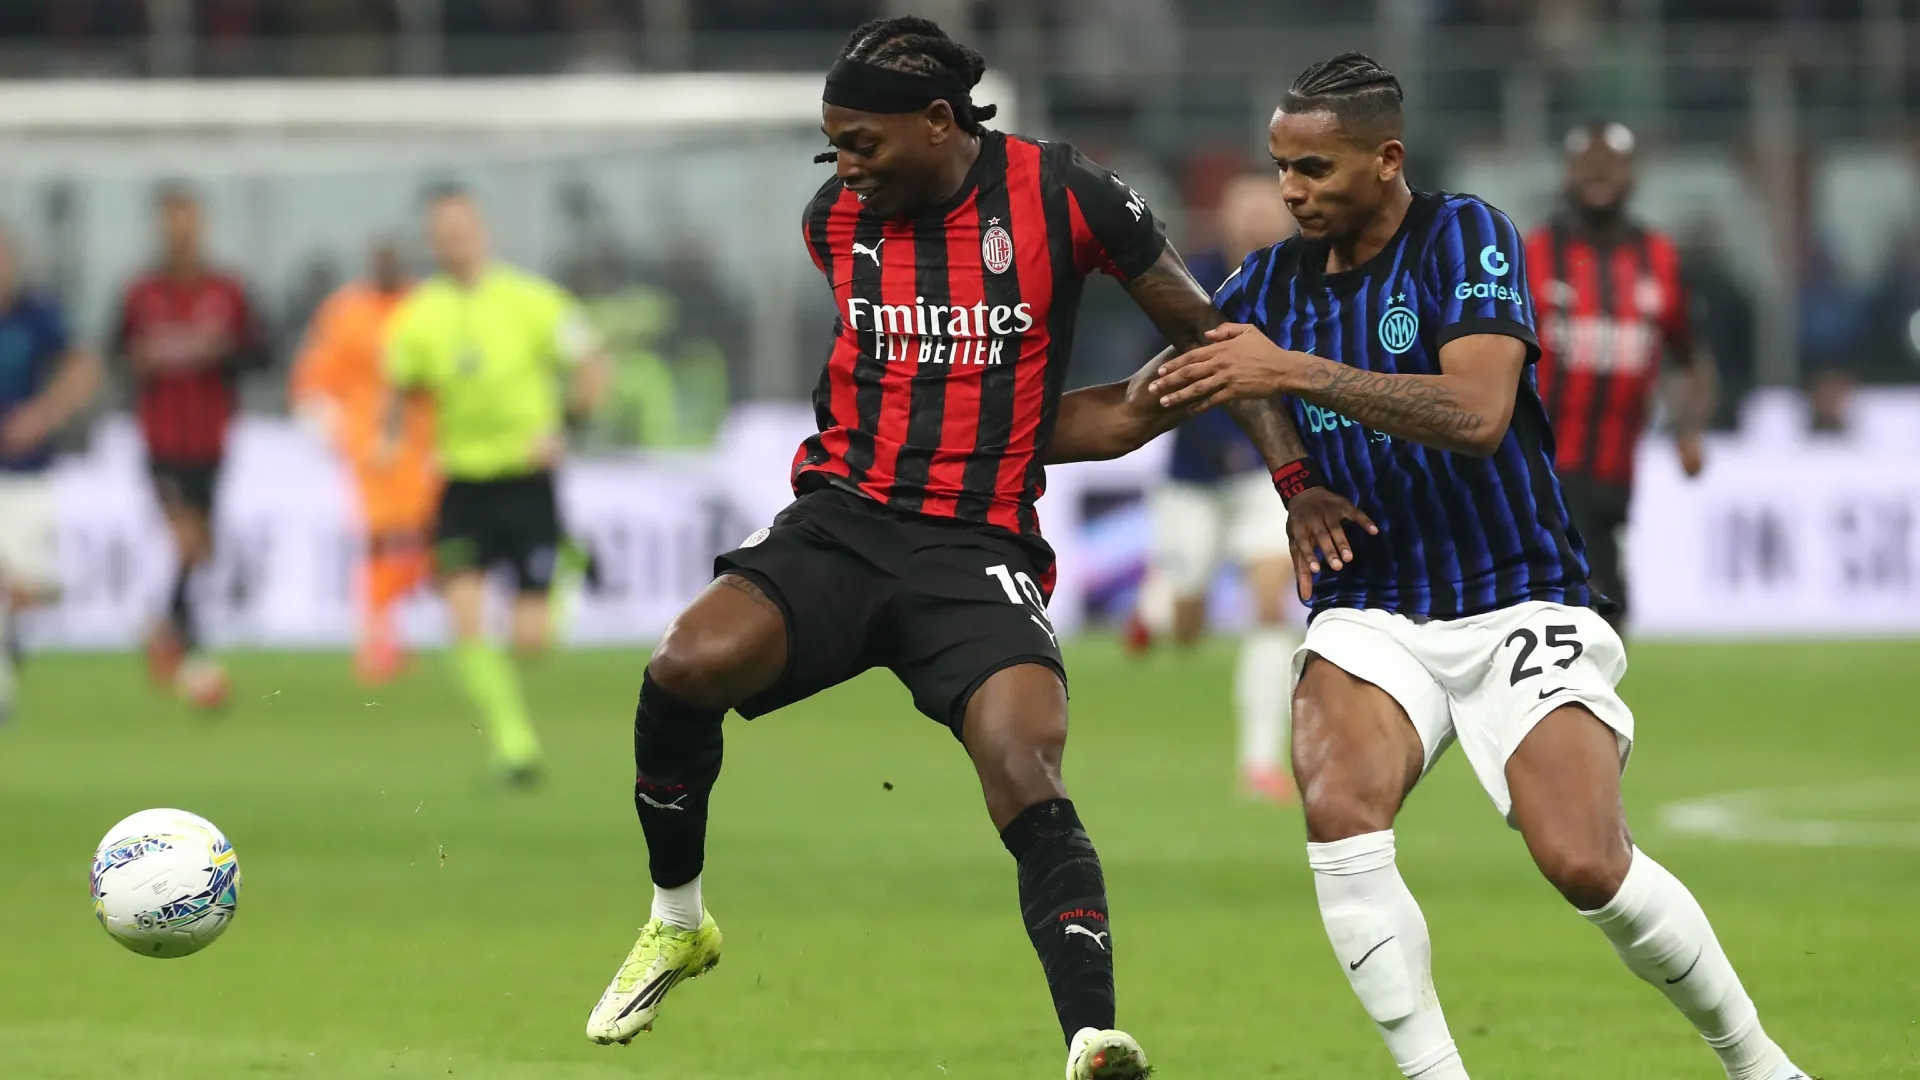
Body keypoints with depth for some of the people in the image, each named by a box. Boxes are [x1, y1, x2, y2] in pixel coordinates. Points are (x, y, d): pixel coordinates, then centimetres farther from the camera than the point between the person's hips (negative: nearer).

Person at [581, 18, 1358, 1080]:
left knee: (1027, 781, -26)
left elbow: (1208, 334, 8)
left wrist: (1294, 474, 2)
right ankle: (676, 922, 0)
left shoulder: (1062, 194, -3)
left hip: (977, 550, -3)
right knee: (687, 665, -24)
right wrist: (1067, 415, 7)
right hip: (842, 520, 3)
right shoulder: (835, 220, 8)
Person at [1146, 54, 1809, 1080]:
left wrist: (1294, 373, -28)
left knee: (1586, 865, -17)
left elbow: (1477, 415, -24)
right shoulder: (1271, 282, 6)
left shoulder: (1465, 237, -10)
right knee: (1338, 814, -26)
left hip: (1518, 603, -4)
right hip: (1370, 617, 4)